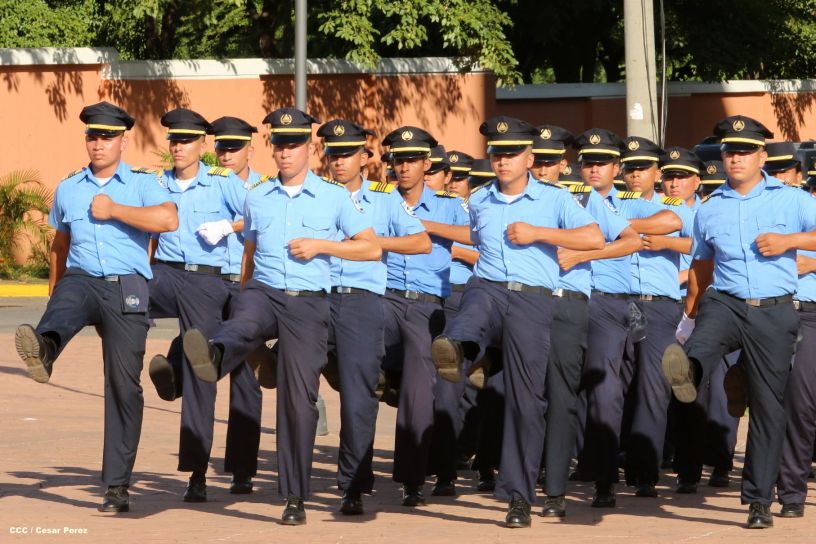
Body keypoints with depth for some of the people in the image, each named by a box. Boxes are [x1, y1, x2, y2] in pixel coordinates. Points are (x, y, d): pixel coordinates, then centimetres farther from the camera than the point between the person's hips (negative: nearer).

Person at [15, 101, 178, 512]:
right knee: (66, 302, -37)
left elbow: (168, 220, -14)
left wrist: (114, 210, -11)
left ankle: (117, 486, 2)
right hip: (81, 279, 2)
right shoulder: (68, 189, 16)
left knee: (124, 385, -3)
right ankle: (43, 349, -72)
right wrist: (53, 293, 32)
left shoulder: (143, 183, 5)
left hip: (126, 289, -2)